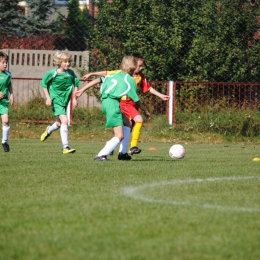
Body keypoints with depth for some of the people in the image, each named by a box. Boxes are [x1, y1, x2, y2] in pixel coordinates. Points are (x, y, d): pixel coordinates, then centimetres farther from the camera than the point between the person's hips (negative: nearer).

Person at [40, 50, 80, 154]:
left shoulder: (71, 73, -4)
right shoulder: (52, 73, -13)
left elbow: (76, 84, 10)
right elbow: (44, 84, 0)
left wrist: (74, 98, 4)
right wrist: (48, 98, -4)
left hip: (65, 100, 5)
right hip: (56, 100, -5)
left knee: (60, 123, 17)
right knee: (65, 121, -19)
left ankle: (49, 130, 53)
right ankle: (65, 147, -17)